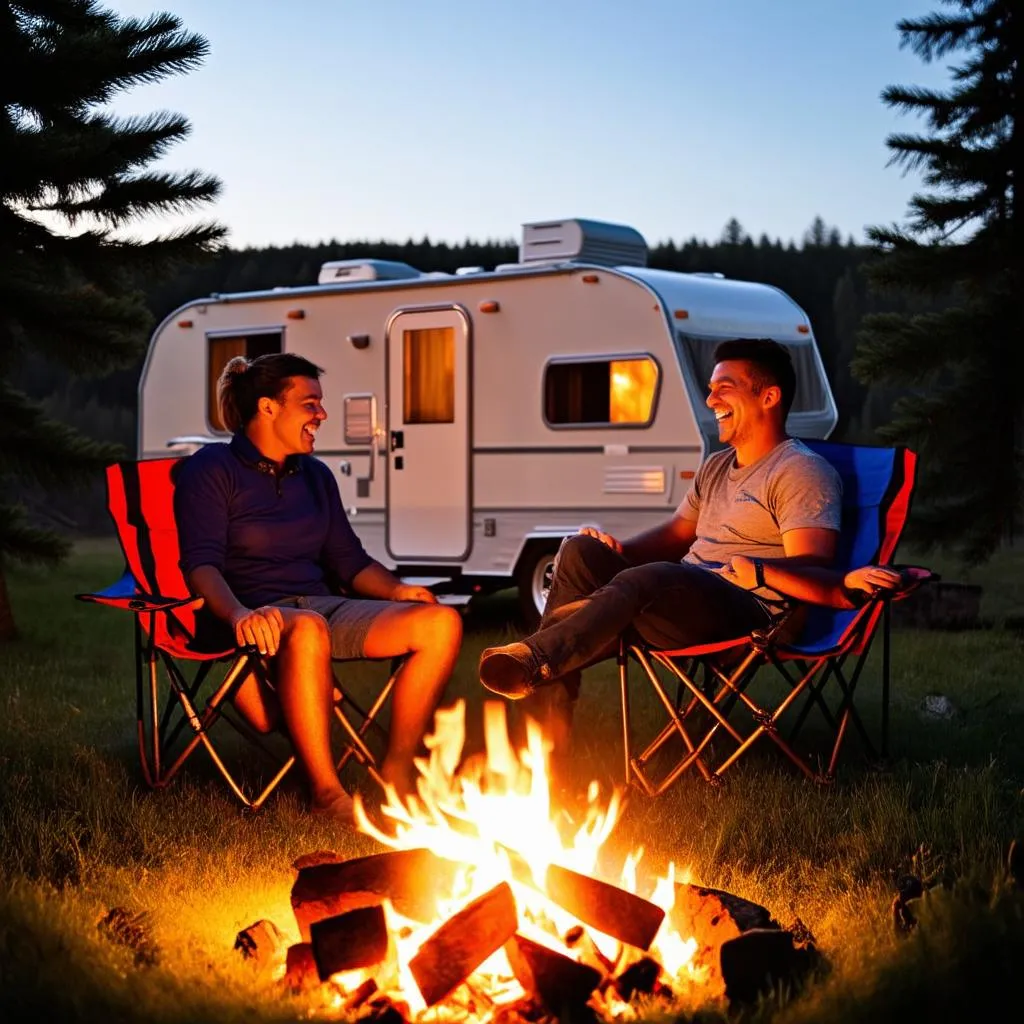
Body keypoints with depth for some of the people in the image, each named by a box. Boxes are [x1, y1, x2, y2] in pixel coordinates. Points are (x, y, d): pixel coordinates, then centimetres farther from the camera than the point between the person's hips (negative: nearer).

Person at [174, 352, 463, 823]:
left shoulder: (315, 475, 19)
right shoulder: (211, 470, -1)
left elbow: (350, 562, 19)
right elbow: (201, 563, -14)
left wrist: (397, 589, -3)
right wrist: (239, 613, -35)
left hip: (325, 607, 7)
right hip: (257, 619, -6)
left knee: (441, 622, -15)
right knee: (307, 629, -43)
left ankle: (396, 771, -12)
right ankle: (326, 792, -33)